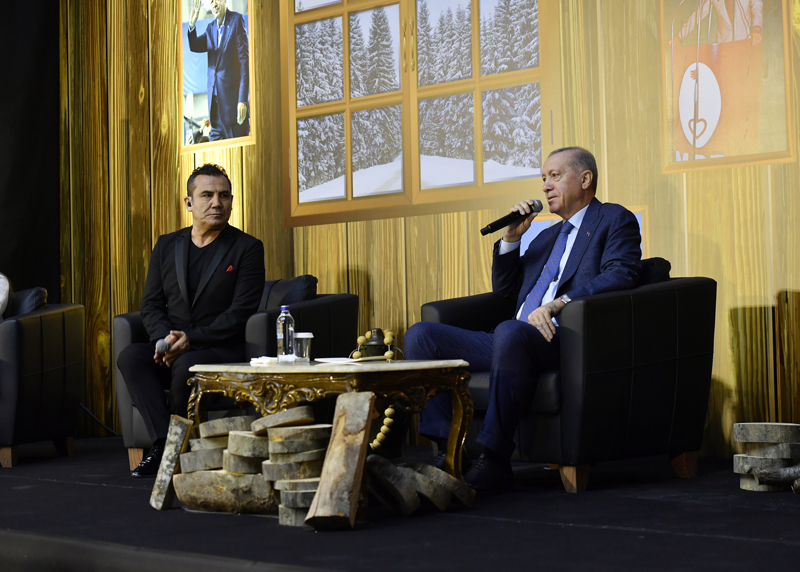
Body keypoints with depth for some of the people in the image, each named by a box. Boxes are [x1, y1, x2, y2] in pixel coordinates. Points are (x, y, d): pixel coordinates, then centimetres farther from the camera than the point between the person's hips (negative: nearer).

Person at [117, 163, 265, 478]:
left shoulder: (247, 248, 1)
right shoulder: (167, 245, 15)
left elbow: (240, 312, -8)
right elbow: (151, 304, 11)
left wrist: (190, 339, -17)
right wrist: (165, 337, -11)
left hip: (221, 350, -4)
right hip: (170, 348, 5)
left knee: (186, 365, -36)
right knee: (130, 356, -25)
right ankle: (164, 445, -29)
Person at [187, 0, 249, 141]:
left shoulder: (237, 20, -4)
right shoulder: (211, 27, 15)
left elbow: (244, 59, -9)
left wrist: (243, 100, -16)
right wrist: (192, 24, -11)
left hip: (232, 96, -6)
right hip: (215, 100, 6)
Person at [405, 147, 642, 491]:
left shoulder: (615, 220, 10)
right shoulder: (547, 236, 33)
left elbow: (620, 275, -9)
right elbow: (504, 290, 32)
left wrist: (558, 303, -21)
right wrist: (511, 239, 17)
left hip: (565, 340, -8)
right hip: (512, 342, 8)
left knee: (510, 332, -41)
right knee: (421, 336, -7)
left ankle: (495, 460, -34)